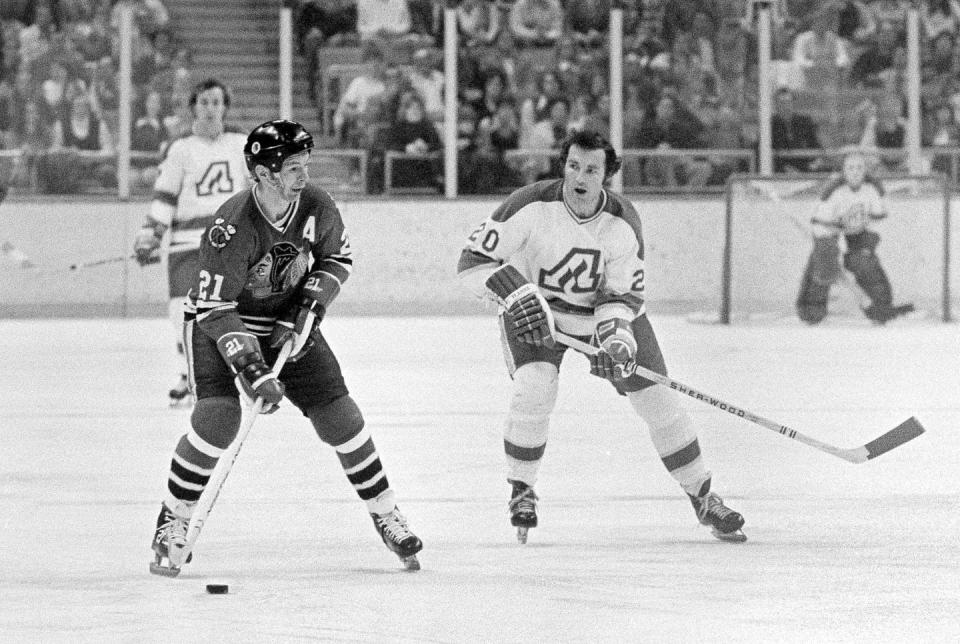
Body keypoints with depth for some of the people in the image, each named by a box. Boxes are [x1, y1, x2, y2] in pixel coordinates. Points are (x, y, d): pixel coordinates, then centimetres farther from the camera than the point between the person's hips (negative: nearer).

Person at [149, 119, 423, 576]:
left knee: (338, 414, -2)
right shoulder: (233, 227, -32)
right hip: (220, 323, -5)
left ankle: (386, 516, 15)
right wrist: (250, 369, -36)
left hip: (289, 324, 5)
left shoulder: (317, 208, -16)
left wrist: (310, 307, -10)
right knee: (218, 415, -24)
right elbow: (216, 309, -30)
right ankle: (173, 524, -9)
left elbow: (338, 258, 4)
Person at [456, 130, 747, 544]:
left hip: (606, 310, 2)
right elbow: (474, 261, -26)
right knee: (534, 387, -28)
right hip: (533, 310, -2)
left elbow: (622, 293, -14)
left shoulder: (623, 225, -20)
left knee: (656, 397, -1)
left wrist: (615, 336, -33)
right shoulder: (533, 207, -27)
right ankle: (520, 490, -9)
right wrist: (517, 294, -39)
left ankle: (702, 496, 17)